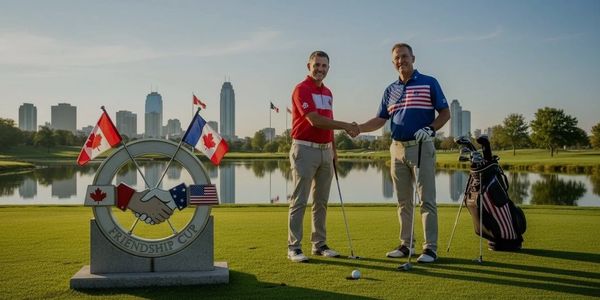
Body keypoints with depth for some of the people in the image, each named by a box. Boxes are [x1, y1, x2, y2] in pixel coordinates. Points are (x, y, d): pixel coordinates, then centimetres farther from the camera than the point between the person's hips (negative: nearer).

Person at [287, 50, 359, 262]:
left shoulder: (328, 93, 17)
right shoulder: (301, 89, -9)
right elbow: (314, 120, -20)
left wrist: (334, 149, 17)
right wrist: (346, 126, -19)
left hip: (325, 150, 8)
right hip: (305, 150, -8)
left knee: (321, 202, 10)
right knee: (299, 201, -5)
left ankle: (319, 244, 18)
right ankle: (294, 247, 1)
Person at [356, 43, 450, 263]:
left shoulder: (429, 83, 0)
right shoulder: (390, 90, 13)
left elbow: (445, 113, 0)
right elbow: (380, 120, 13)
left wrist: (430, 129, -16)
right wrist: (358, 128, -3)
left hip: (421, 147, -5)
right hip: (397, 148, 5)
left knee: (427, 199, -5)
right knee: (403, 201, 9)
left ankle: (430, 248, 0)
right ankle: (406, 244, 18)